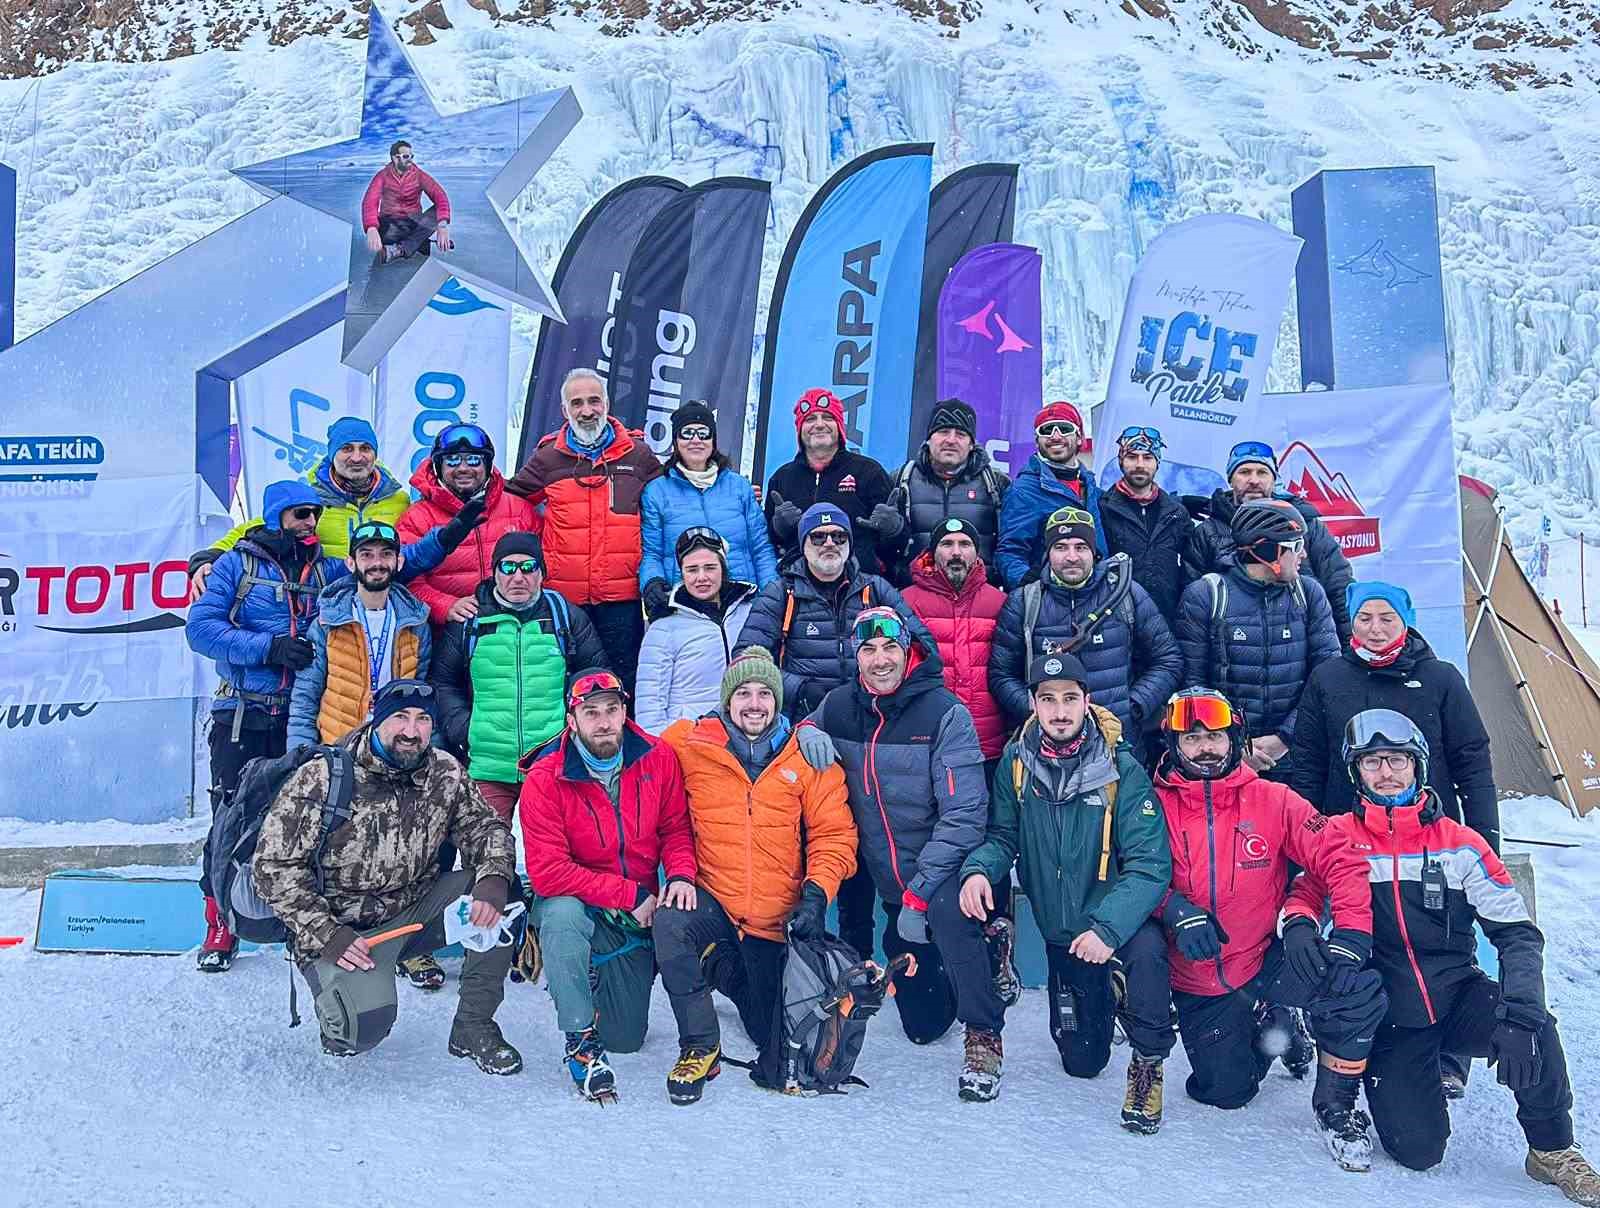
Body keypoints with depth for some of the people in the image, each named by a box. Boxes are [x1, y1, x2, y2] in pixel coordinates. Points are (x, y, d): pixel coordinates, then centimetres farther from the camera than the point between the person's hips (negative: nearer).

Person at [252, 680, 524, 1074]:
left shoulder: (447, 774, -5)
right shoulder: (320, 780, -16)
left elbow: (485, 828, 2)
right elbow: (274, 866, -13)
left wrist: (493, 882, -21)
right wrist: (327, 934, -22)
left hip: (416, 907, 5)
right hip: (344, 926, -4)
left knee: (503, 891, -18)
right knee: (368, 1024, -29)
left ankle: (473, 1027, -4)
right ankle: (338, 1011, 12)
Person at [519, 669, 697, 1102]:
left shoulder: (658, 758, -11)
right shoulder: (545, 779, -20)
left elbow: (676, 829, 0)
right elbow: (547, 873, -24)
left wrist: (681, 875, -22)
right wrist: (630, 895, -25)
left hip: (637, 918, 3)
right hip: (576, 906, -3)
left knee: (625, 1039, 3)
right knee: (561, 913, -40)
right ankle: (580, 1041, -18)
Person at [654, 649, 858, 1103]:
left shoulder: (809, 757, 0)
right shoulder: (688, 746, -3)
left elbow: (834, 833, 2)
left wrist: (817, 894, -13)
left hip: (776, 921, 1)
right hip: (710, 900, -1)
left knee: (777, 1047, 8)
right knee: (669, 922, -36)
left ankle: (731, 973, 41)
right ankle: (699, 1046, -13)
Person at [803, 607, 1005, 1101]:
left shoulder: (944, 713, -16)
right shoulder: (838, 706, -3)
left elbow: (963, 815, -20)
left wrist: (920, 892, -24)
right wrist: (805, 730, -10)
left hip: (944, 868, -4)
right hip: (886, 878, 4)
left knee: (947, 911, -40)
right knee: (923, 1026, 9)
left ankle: (984, 1035, -17)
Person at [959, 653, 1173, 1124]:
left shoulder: (1121, 767, -19)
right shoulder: (1016, 762, -8)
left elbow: (1150, 864, -23)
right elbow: (1003, 837, -2)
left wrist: (1108, 927, -36)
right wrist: (978, 869, -25)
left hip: (1116, 920, -3)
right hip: (1059, 931, 3)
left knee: (1147, 949, -38)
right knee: (1082, 1062, 12)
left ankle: (1148, 1059, -13)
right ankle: (1099, 998, 45)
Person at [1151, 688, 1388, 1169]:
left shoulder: (1273, 800, -6)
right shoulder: (1157, 806, -6)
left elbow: (1342, 859, -9)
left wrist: (1352, 937, -21)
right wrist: (1175, 910, -25)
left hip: (1269, 962, 0)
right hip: (1200, 987, 1)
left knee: (1360, 989, -25)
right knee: (1226, 1092, -2)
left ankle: (1335, 1108, 0)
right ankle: (1272, 1030, 31)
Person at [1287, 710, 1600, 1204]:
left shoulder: (1459, 844, -2)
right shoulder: (1339, 837, -2)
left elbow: (1517, 932, -6)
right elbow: (1304, 893, 1)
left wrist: (1520, 1015, -22)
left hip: (1459, 997, 1)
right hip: (1389, 1016, -1)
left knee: (1532, 1027, -32)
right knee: (1418, 1150, -15)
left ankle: (1552, 1151, -5)